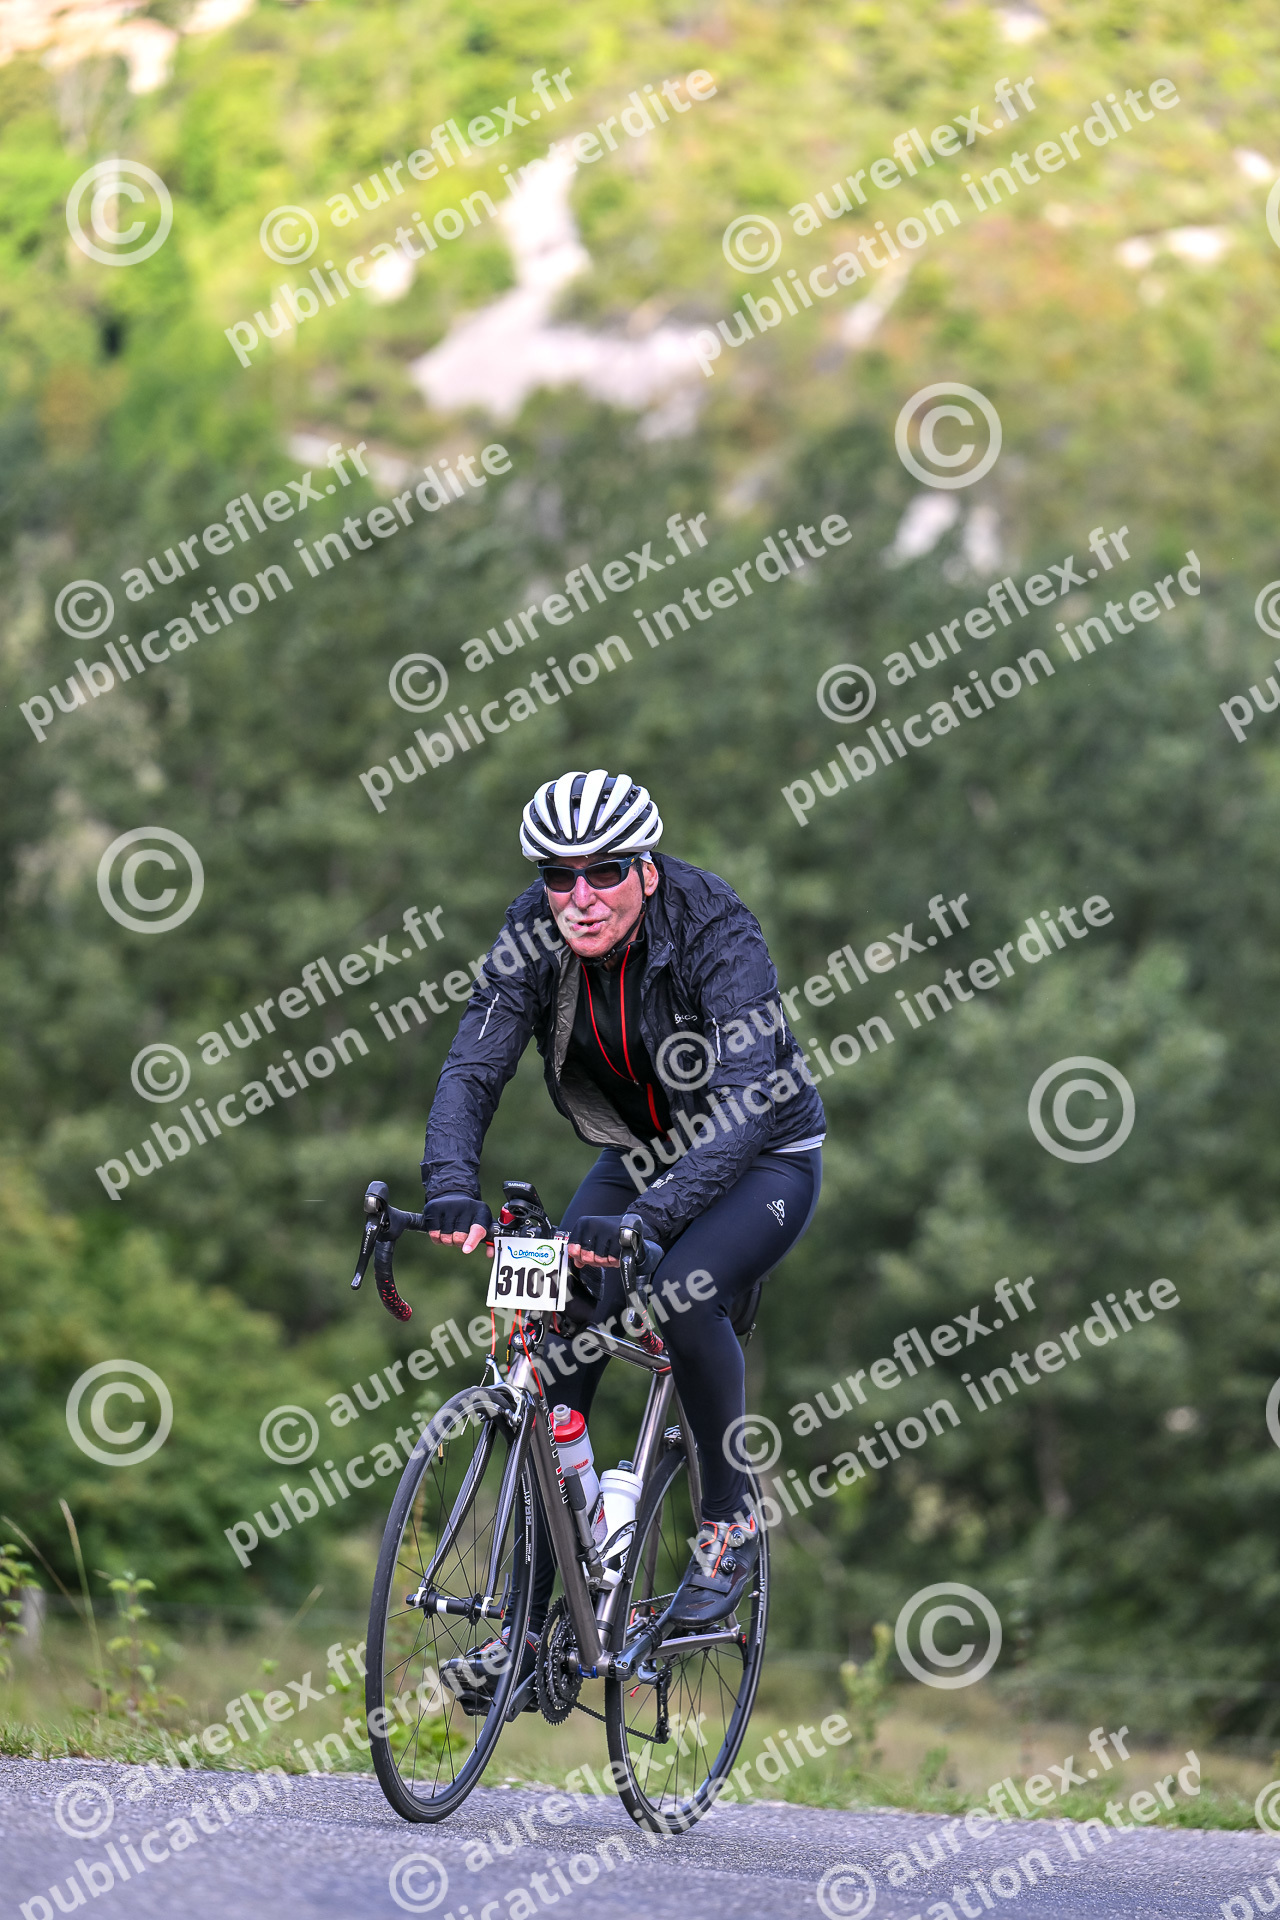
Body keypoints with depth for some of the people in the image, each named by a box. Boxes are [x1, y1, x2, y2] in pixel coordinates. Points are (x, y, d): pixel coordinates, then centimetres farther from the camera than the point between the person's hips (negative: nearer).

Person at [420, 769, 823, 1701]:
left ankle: (731, 1519, -9)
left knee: (685, 1295, -33)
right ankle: (528, 1620, -6)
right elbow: (474, 1068, -24)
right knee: (556, 1351, -13)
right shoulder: (534, 937, -17)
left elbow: (747, 1102, -41)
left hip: (761, 1160, -5)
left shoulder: (716, 937, -31)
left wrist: (647, 1219, -54)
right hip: (637, 1156, 5)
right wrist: (453, 1191, -43)